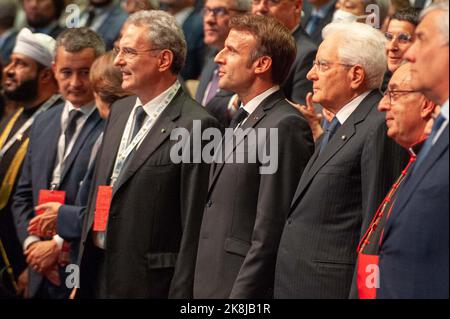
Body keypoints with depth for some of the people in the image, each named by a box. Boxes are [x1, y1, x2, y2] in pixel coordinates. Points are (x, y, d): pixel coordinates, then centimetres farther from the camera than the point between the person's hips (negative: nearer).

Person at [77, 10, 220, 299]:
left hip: (149, 283, -7)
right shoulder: (120, 111, 12)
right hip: (97, 275, 7)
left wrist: (181, 294, -17)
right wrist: (82, 274, 16)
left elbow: (194, 226, -16)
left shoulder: (195, 125, -14)